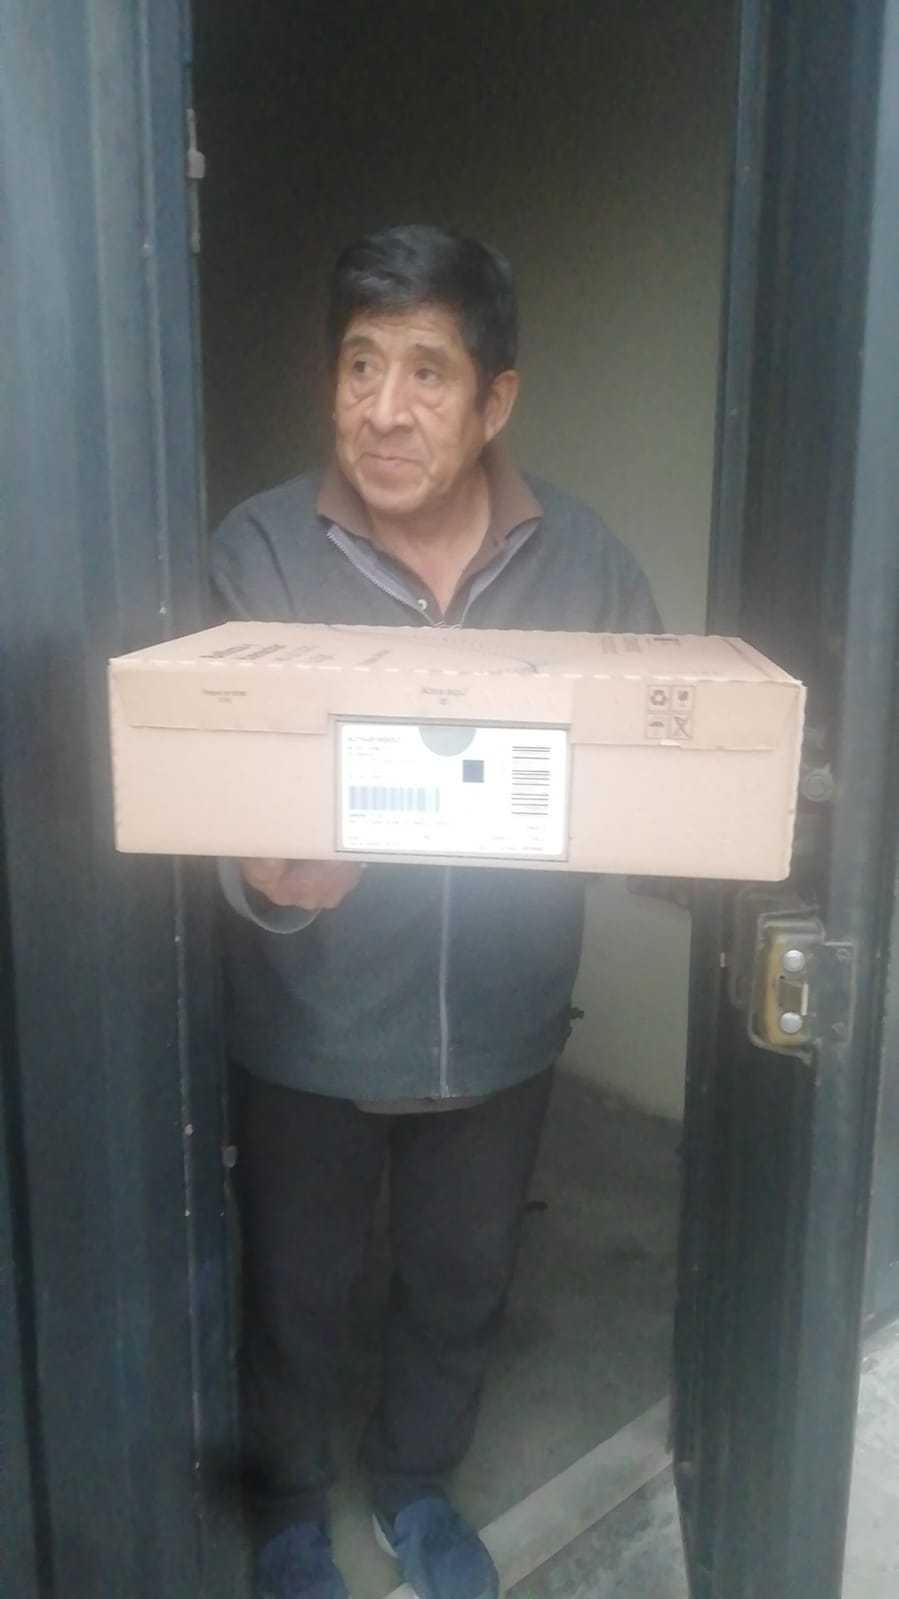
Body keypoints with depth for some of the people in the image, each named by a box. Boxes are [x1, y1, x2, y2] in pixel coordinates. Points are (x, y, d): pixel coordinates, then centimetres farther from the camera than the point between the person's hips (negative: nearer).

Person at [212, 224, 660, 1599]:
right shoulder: (258, 552, -13)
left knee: (462, 1286, 24)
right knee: (293, 1296, 21)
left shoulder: (587, 561, -7)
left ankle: (416, 1481, 57)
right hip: (310, 1035, -1)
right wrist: (265, 877, -37)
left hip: (500, 1029, 2)